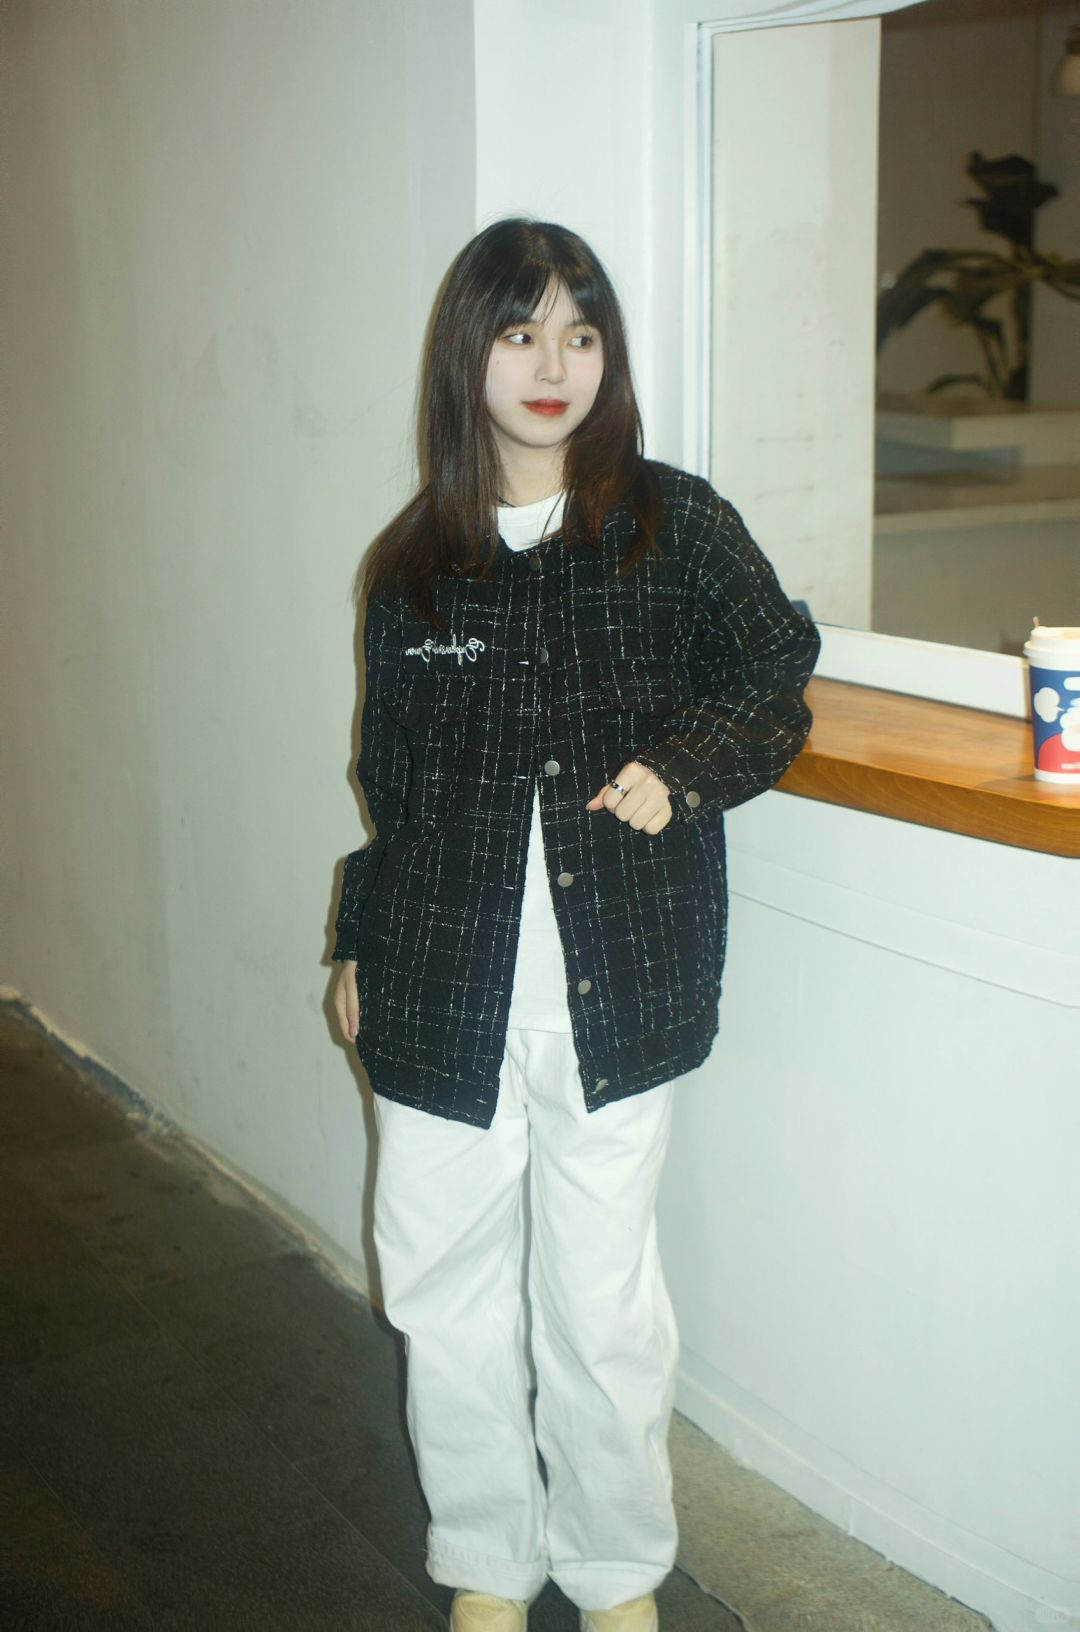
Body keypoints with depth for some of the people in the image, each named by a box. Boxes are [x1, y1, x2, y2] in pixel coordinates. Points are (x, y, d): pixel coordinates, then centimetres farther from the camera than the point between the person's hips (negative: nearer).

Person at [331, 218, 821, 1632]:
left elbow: (775, 683, 6)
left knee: (602, 1304, 6)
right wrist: (361, 944, 19)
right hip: (442, 984, 3)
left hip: (613, 983, -2)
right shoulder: (413, 560, 7)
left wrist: (679, 765, -12)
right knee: (447, 1293, 11)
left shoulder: (675, 524, 0)